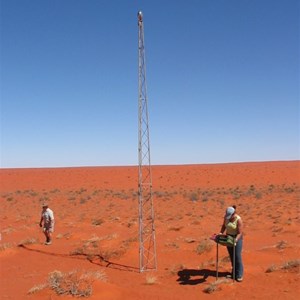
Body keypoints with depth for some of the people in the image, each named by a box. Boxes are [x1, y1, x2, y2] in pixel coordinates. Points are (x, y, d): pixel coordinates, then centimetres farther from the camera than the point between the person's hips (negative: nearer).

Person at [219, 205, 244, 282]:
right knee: (231, 256, 12)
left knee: (237, 256, -5)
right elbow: (224, 225, 5)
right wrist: (220, 234, -8)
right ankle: (234, 272, 26)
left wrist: (235, 241, -33)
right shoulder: (226, 216, -10)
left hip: (237, 238, -5)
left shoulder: (238, 220, -25)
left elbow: (240, 233, -21)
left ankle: (239, 275, 5)